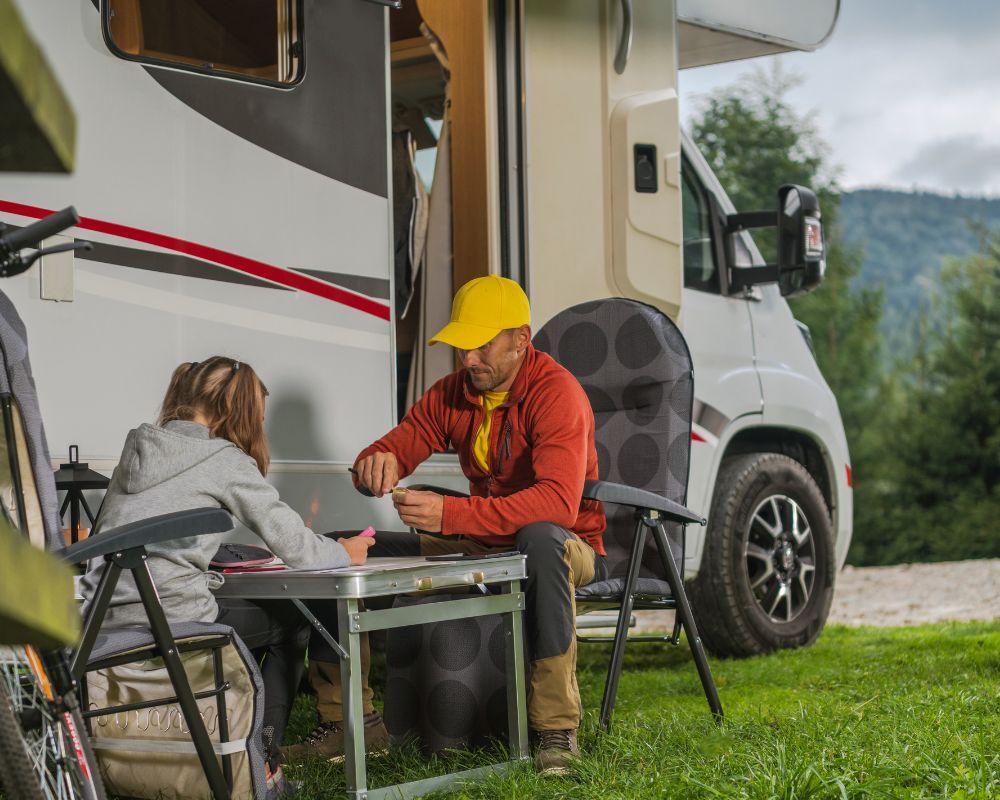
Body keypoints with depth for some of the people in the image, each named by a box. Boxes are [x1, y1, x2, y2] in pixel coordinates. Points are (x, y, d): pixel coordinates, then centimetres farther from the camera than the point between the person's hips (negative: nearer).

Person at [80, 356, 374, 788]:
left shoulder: (137, 449, 16)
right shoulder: (225, 460, -4)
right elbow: (291, 544, -3)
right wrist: (344, 553, 15)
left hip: (104, 621, 7)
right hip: (170, 620, -7)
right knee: (291, 622, 17)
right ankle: (260, 760, 18)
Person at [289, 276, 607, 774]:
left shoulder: (556, 392, -21)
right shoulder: (451, 393, 2)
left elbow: (558, 502, -35)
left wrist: (449, 514, -43)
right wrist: (377, 463, -25)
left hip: (568, 548, -6)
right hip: (483, 544, 7)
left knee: (540, 537, -44)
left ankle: (556, 726, -35)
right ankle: (348, 719, 8)